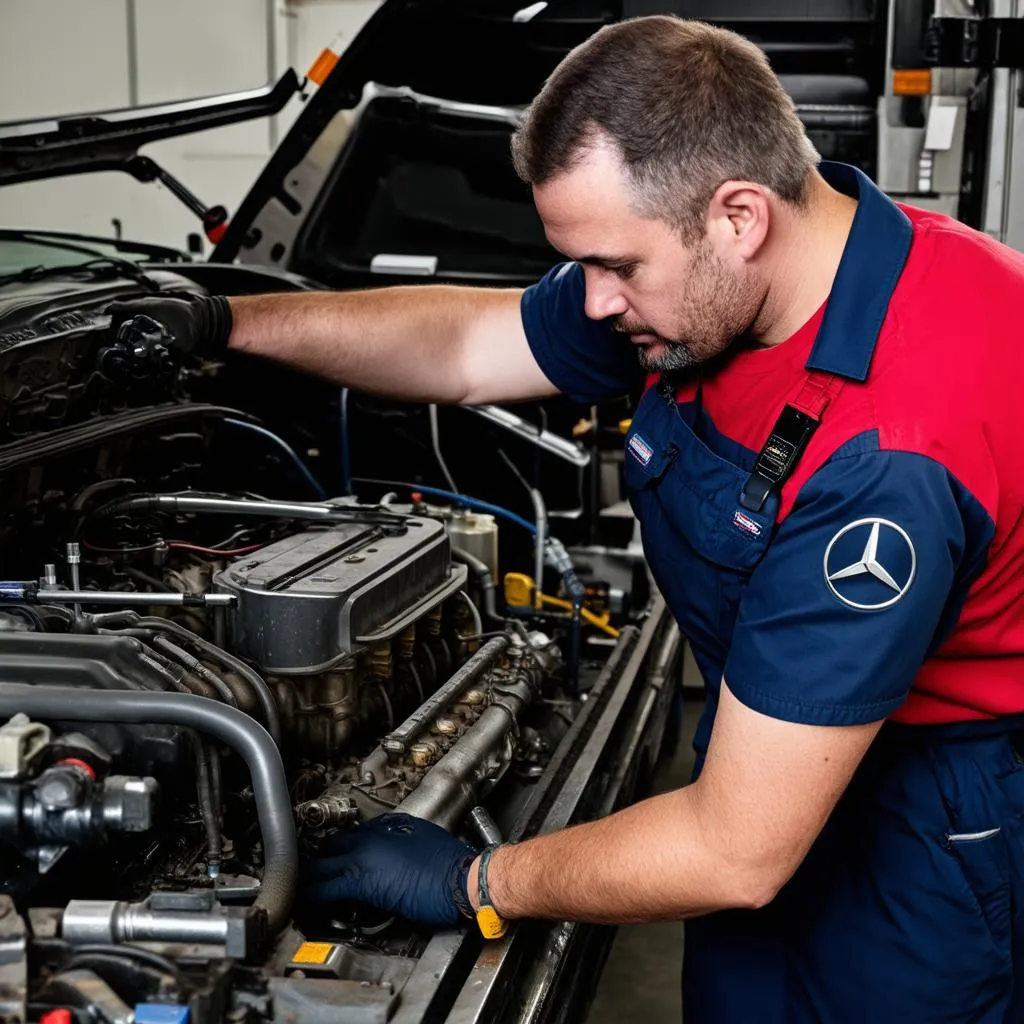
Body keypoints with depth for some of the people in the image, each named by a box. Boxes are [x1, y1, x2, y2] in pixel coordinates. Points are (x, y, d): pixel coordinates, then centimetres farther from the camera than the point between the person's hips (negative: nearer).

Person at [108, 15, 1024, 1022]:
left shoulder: (891, 450, -38)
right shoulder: (709, 278, -12)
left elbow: (734, 856, -32)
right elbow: (472, 347, 7)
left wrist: (474, 881, -18)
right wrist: (223, 322, 3)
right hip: (786, 744, 8)